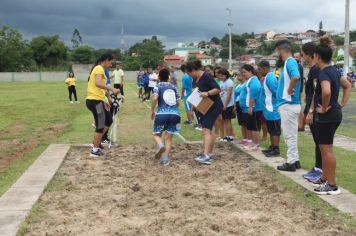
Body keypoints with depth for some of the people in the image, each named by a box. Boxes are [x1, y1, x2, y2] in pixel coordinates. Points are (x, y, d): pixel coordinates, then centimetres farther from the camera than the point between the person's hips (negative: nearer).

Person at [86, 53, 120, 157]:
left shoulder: (98, 68, 19)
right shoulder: (99, 68, -12)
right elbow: (98, 83, -30)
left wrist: (104, 101, 22)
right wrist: (112, 89, -34)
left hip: (96, 100, 10)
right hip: (95, 101, -10)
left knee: (108, 121, 16)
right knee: (100, 126, -1)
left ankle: (96, 143, 21)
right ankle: (95, 150, 8)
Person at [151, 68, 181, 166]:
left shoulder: (158, 87, 5)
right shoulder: (173, 87, 18)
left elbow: (155, 98, -13)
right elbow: (178, 102, 20)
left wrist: (152, 111, -2)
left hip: (162, 114, -3)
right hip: (175, 114, 3)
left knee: (157, 134, 15)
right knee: (168, 137, 12)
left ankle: (161, 146, -17)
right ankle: (165, 158, 0)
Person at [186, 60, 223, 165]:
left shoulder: (206, 77, -18)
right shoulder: (197, 79, 8)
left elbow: (218, 89, -23)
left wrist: (208, 93, -37)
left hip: (214, 106, -10)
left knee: (206, 129, -19)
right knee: (208, 130, 13)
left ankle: (206, 156, -26)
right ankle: (209, 154, 22)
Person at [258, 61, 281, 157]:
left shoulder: (270, 78, -18)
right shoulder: (267, 77, 13)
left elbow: (276, 93, -21)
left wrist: (278, 104, -16)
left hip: (272, 110, -10)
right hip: (269, 110, 10)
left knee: (275, 131, -3)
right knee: (271, 130, 16)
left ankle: (276, 150, 2)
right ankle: (272, 147, 25)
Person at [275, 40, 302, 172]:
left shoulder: (290, 62, -16)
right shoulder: (289, 62, 14)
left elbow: (296, 77, -36)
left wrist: (289, 91, -22)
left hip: (288, 105, -10)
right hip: (288, 104, 10)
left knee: (290, 135, -2)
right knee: (290, 135, 15)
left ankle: (291, 162, 4)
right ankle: (294, 160, 22)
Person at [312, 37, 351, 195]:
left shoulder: (323, 73, -19)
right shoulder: (334, 71, 10)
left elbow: (326, 92, -36)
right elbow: (348, 86, 22)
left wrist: (324, 108, -21)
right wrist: (342, 104, 16)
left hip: (326, 116, -10)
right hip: (335, 114, 10)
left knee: (327, 149, -3)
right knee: (324, 148, 19)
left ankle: (332, 186, 3)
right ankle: (324, 179, 29)